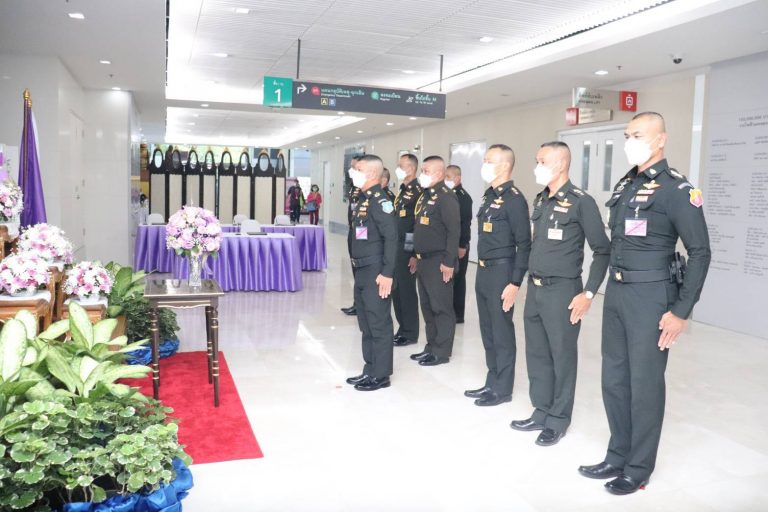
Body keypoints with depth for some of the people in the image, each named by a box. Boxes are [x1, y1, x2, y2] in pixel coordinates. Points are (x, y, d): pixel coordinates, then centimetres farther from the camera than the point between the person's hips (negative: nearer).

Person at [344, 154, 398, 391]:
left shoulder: (379, 200, -14)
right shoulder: (363, 200, 14)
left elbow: (391, 237, -20)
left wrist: (387, 273, -22)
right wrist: (357, 270, 19)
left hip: (376, 273, -10)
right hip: (361, 273, 10)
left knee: (379, 325, 0)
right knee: (366, 325, 15)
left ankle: (381, 375, 10)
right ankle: (370, 371, 26)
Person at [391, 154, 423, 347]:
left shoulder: (418, 192, -14)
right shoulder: (402, 192, 15)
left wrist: (416, 254, -19)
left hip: (407, 250, -9)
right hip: (396, 248, 9)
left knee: (407, 291, -1)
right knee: (396, 290, 13)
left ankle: (410, 333, 10)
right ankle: (402, 328, 24)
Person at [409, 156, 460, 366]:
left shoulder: (446, 197, -14)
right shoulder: (425, 196, 15)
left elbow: (454, 232, -19)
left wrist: (449, 262, -21)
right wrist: (416, 256, 20)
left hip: (439, 262, -9)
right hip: (424, 261, 9)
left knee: (441, 307, 0)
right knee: (427, 306, 14)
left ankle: (442, 352, 9)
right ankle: (431, 347, 25)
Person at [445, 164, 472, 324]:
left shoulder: (464, 197, -10)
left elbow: (466, 223, -16)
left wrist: (462, 246, -20)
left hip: (458, 245, -7)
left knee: (457, 279, 1)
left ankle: (458, 314, 9)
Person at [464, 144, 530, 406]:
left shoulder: (514, 199, -14)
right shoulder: (489, 196, 13)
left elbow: (524, 244, -16)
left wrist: (515, 282, -18)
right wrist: (481, 272, 16)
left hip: (501, 273, -9)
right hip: (483, 272, 9)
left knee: (502, 333, 2)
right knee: (488, 331, 15)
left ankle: (502, 389, 15)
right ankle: (492, 382, 28)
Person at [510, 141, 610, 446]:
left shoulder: (581, 202, -11)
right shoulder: (540, 201, 10)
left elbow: (602, 250, -10)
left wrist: (589, 293, -14)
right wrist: (529, 281, 15)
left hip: (562, 291, -7)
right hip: (534, 289, 7)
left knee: (562, 356, 5)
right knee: (537, 354, 14)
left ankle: (558, 421, 19)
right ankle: (541, 413, 28)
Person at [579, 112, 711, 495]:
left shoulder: (676, 188, -11)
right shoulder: (625, 184, 11)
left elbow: (700, 252, -12)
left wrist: (681, 311, -14)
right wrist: (612, 288, 14)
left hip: (651, 296, -7)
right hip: (616, 293, 7)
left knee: (644, 385, 4)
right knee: (613, 380, 14)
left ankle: (638, 468, 20)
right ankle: (617, 457, 30)